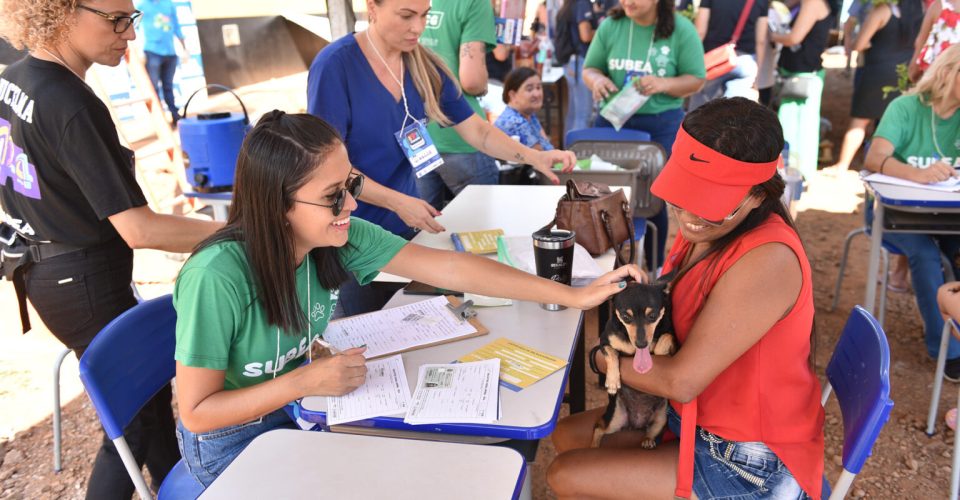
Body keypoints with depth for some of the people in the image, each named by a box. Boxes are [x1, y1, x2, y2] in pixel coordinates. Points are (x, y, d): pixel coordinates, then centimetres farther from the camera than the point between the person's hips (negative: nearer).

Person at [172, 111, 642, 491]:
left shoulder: (338, 237, -18)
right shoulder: (218, 278, -33)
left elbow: (450, 269, -18)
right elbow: (196, 412, -24)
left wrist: (574, 296, -19)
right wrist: (308, 381, -32)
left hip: (295, 407, 5)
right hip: (229, 441, -4)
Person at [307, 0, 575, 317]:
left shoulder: (425, 67, 0)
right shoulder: (335, 65, -16)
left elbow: (476, 130, 0)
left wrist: (532, 156, -15)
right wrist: (398, 202, -22)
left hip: (407, 225, 5)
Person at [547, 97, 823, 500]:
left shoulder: (768, 260, -32)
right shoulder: (705, 230, -4)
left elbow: (682, 380, -29)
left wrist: (601, 358, -12)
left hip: (753, 467, -8)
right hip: (696, 416, 8)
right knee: (567, 436, 13)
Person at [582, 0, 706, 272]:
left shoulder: (681, 30, -6)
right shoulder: (610, 26, 0)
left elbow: (696, 79, -3)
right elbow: (590, 68, 7)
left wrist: (663, 84, -21)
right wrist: (597, 79, -17)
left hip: (661, 125, -2)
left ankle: (655, 266, 22)